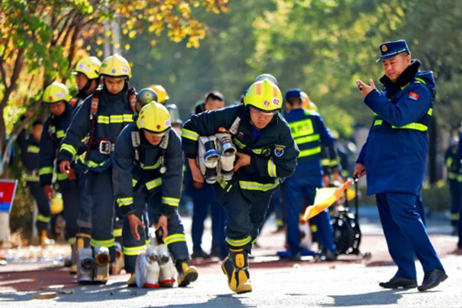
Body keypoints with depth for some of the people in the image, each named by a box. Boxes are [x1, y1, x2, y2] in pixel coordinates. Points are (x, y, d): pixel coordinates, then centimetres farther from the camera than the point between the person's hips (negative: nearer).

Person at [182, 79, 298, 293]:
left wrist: (251, 161, -25)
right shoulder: (231, 117, -24)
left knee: (251, 230, 15)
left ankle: (232, 263, 43)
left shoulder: (281, 130, -19)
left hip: (259, 187, 3)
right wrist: (193, 165, -13)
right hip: (230, 181, -3)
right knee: (239, 221, -21)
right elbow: (192, 126, -16)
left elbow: (286, 167, -19)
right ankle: (239, 272, -2)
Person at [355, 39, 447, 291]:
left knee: (402, 213, -19)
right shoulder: (390, 90, 21)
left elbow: (398, 116, -23)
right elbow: (377, 129, 27)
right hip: (382, 166, 9)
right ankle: (405, 273, 8)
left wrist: (372, 96, -15)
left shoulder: (418, 89, -7)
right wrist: (363, 159, 23)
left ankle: (434, 268, -17)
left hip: (404, 164, -9)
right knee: (389, 218, 5)